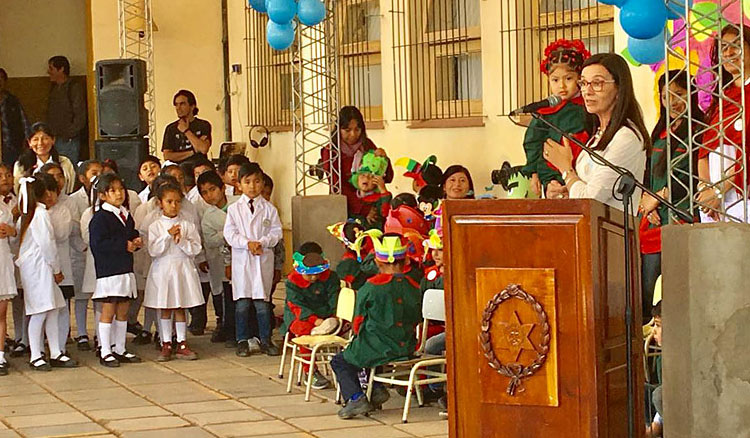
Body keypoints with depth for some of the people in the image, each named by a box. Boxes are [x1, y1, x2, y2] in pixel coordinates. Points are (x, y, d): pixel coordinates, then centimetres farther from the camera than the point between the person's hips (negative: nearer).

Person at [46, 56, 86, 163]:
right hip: (53, 140, 7)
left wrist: (68, 134, -15)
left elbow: (80, 117, -12)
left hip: (68, 141, -7)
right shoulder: (54, 88, 17)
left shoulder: (74, 88, -7)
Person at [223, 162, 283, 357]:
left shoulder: (269, 208, 4)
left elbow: (276, 231, 2)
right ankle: (242, 341, 9)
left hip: (263, 259, 0)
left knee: (263, 302, 3)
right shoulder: (234, 209, 3)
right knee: (242, 303, 1)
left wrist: (262, 242, -15)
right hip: (241, 260, 0)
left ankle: (265, 340, 11)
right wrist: (247, 243, -16)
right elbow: (230, 233, -3)